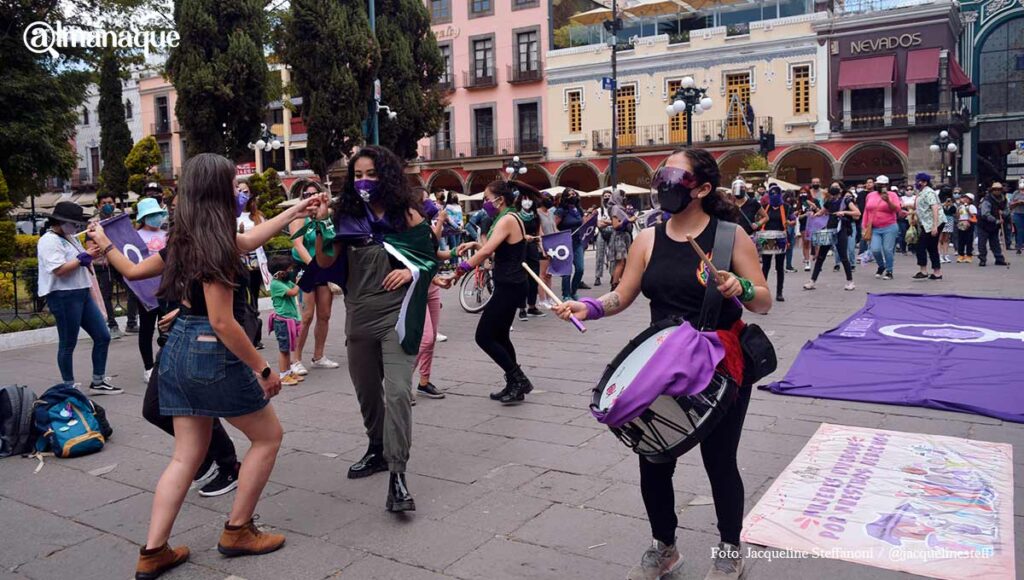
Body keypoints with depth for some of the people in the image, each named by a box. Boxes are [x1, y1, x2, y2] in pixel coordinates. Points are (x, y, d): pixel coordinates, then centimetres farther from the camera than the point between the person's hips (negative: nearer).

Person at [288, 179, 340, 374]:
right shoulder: (299, 217, -5)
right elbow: (298, 244, -16)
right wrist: (313, 265, -27)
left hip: (326, 270, 5)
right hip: (306, 270, -5)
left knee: (324, 315, 8)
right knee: (307, 316, -9)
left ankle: (319, 357, 20)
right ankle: (296, 360, 0)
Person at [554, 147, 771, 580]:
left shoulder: (730, 235, -8)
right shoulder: (648, 239, 2)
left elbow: (764, 303, -6)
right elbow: (622, 296, 4)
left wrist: (740, 288, -27)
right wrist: (589, 308, -15)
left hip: (721, 367, -3)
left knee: (719, 460, 9)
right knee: (653, 459, 8)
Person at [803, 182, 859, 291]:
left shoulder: (846, 200, -2)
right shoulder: (829, 202, 13)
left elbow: (858, 213, -11)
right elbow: (820, 213, 26)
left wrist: (844, 212, -24)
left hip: (841, 231, -5)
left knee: (843, 257, -3)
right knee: (820, 256, 4)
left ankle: (850, 282, 9)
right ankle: (812, 281, 8)